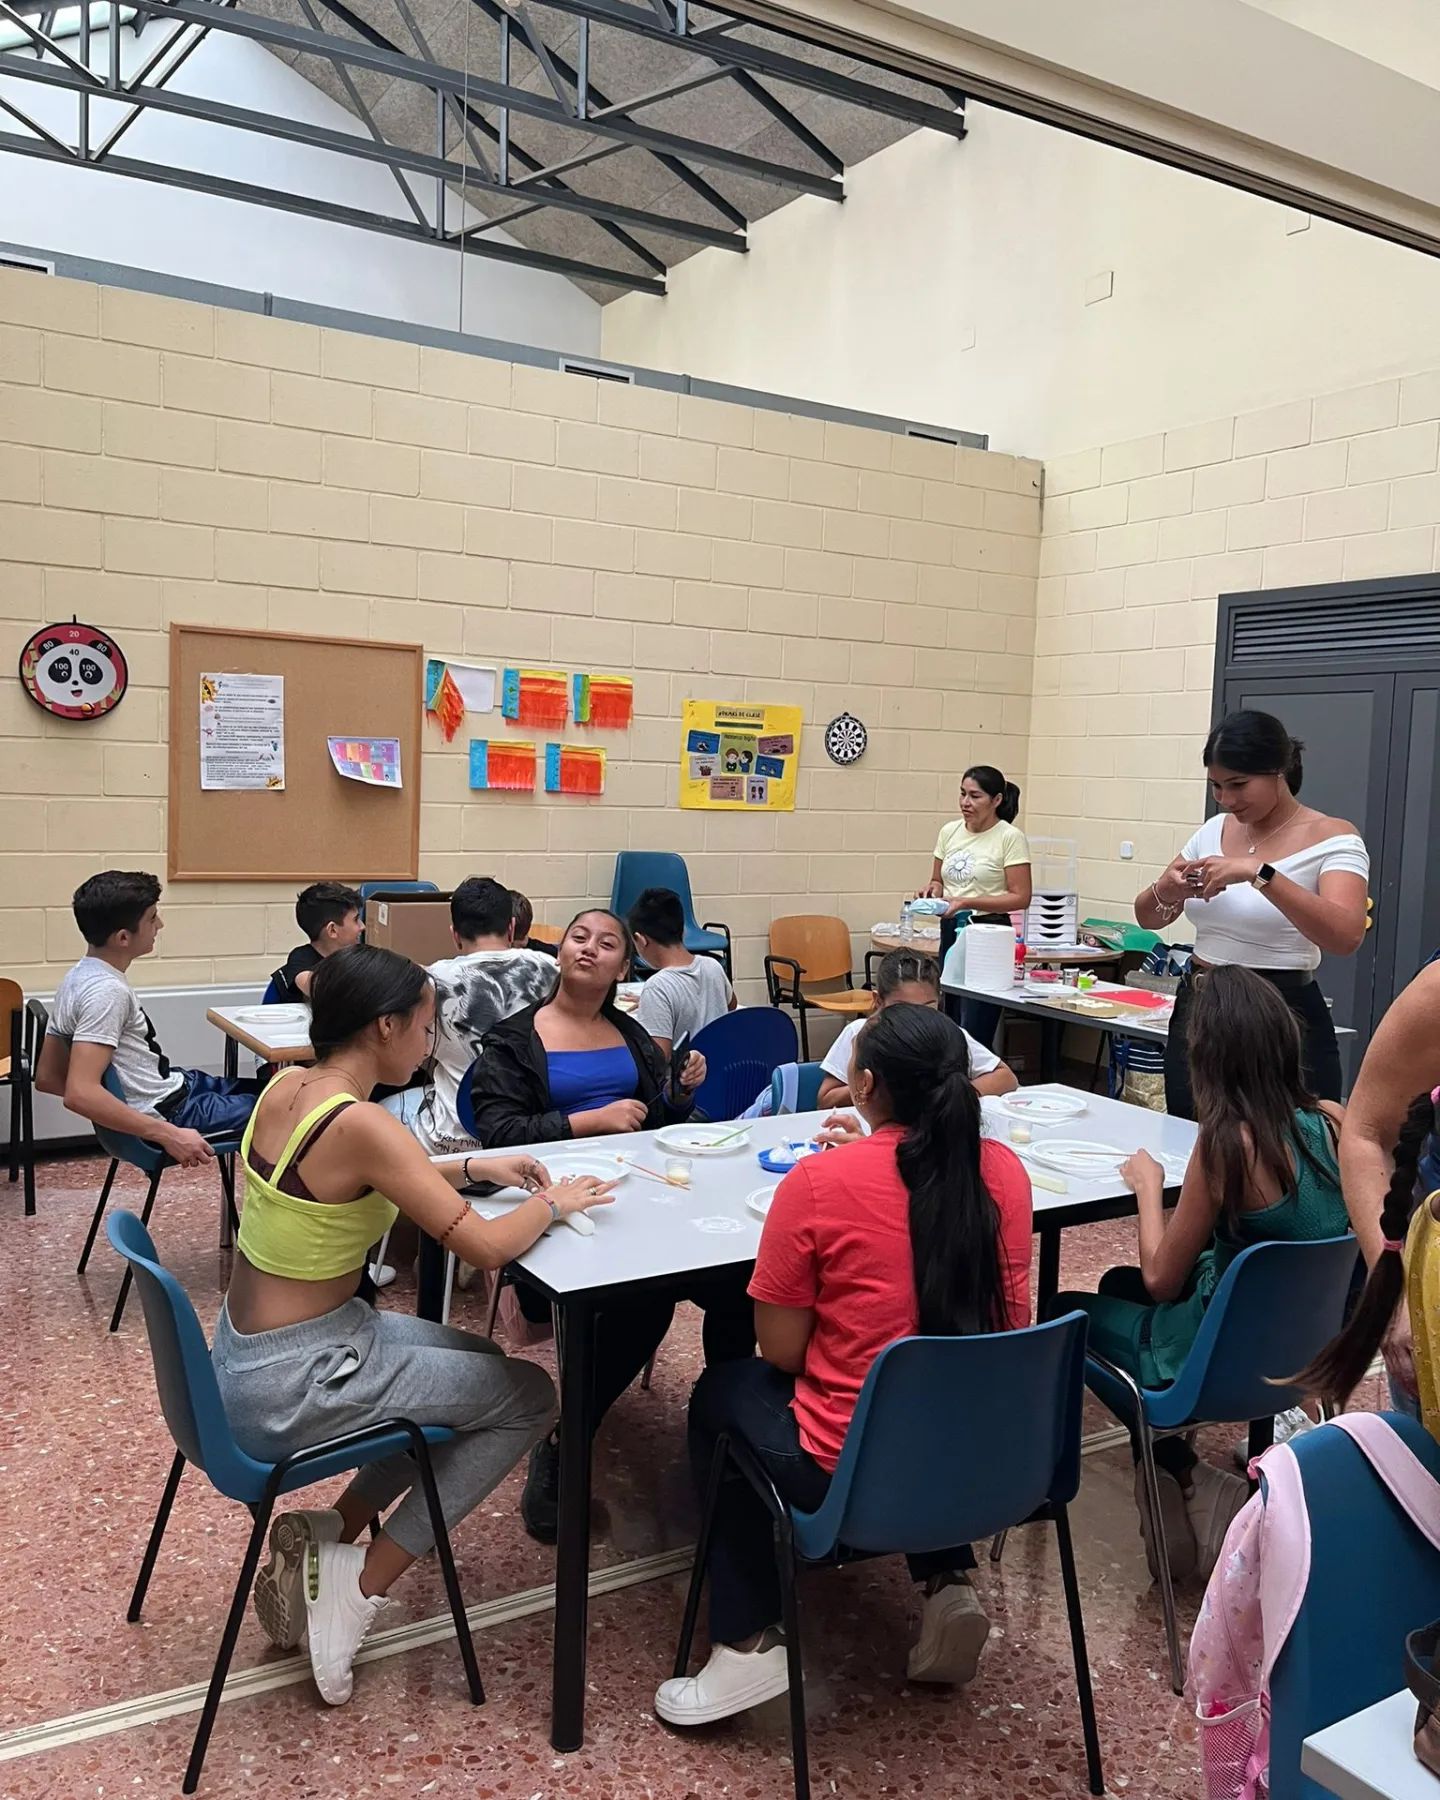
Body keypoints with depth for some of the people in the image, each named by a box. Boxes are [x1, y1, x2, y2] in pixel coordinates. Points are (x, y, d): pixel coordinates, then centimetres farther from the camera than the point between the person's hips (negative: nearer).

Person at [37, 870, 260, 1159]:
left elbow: (47, 1077, 10)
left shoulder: (80, 977, 4)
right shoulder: (107, 991, -23)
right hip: (169, 1112, -9)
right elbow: (80, 1093, -32)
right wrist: (169, 1135, -30)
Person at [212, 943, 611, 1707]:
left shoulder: (287, 1086, 0)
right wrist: (552, 1201, -6)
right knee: (529, 1398, 4)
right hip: (293, 1384, -9)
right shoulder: (360, 1124, -27)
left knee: (479, 1364, 22)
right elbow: (486, 1247, -26)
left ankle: (331, 1537, 19)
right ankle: (359, 1585, 7)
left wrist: (471, 1168, 8)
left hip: (253, 1351, 9)